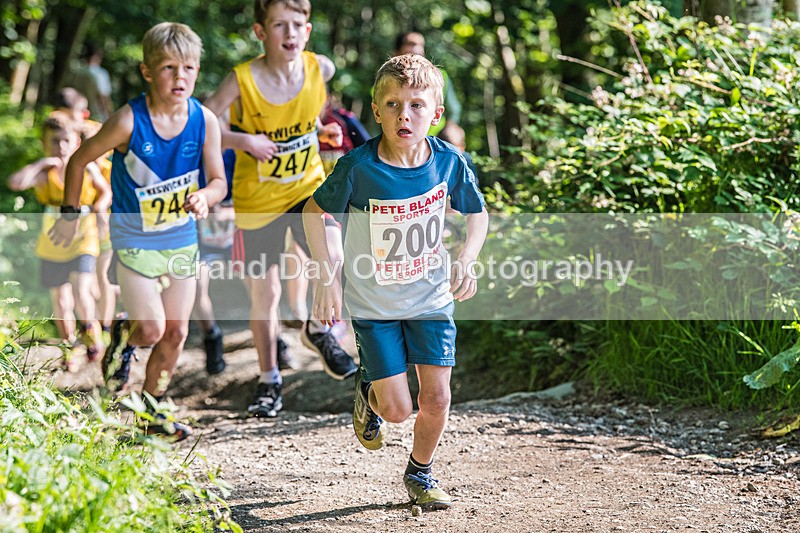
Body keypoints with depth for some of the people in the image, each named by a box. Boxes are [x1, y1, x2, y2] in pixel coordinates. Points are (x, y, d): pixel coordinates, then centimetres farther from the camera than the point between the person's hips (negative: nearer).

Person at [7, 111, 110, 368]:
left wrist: (97, 210, -7)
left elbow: (106, 191, 11)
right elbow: (15, 182, -33)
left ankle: (91, 330, 3)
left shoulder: (88, 168, -8)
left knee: (81, 292, -23)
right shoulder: (45, 174, -14)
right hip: (53, 247, 1)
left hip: (83, 242, -1)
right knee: (61, 303, 12)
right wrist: (42, 163, -28)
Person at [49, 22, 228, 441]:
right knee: (152, 329, -12)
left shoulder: (204, 120, -10)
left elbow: (218, 180, -4)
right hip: (134, 240, -4)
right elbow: (79, 160, -7)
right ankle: (122, 336, 25)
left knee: (176, 332, 8)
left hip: (182, 238, 4)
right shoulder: (129, 121, -20)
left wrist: (205, 197, -27)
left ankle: (151, 410, 27)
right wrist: (69, 214, -1)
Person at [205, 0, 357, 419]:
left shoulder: (321, 69, -8)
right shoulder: (242, 80, -19)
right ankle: (269, 380, 27)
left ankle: (319, 331, 7)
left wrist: (321, 131, 2)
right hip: (257, 198, -1)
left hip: (307, 186, 2)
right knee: (264, 293, 6)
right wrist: (242, 140, -27)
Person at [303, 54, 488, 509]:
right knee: (397, 409, -4)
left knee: (436, 397, 1)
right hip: (374, 303, -2)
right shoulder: (359, 167, -22)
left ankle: (421, 473, 29)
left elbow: (477, 213, 6)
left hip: (432, 297, 2)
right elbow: (313, 211, -6)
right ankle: (369, 391, 33)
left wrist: (466, 261, -10)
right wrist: (326, 278, -11)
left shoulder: (449, 161, -13)